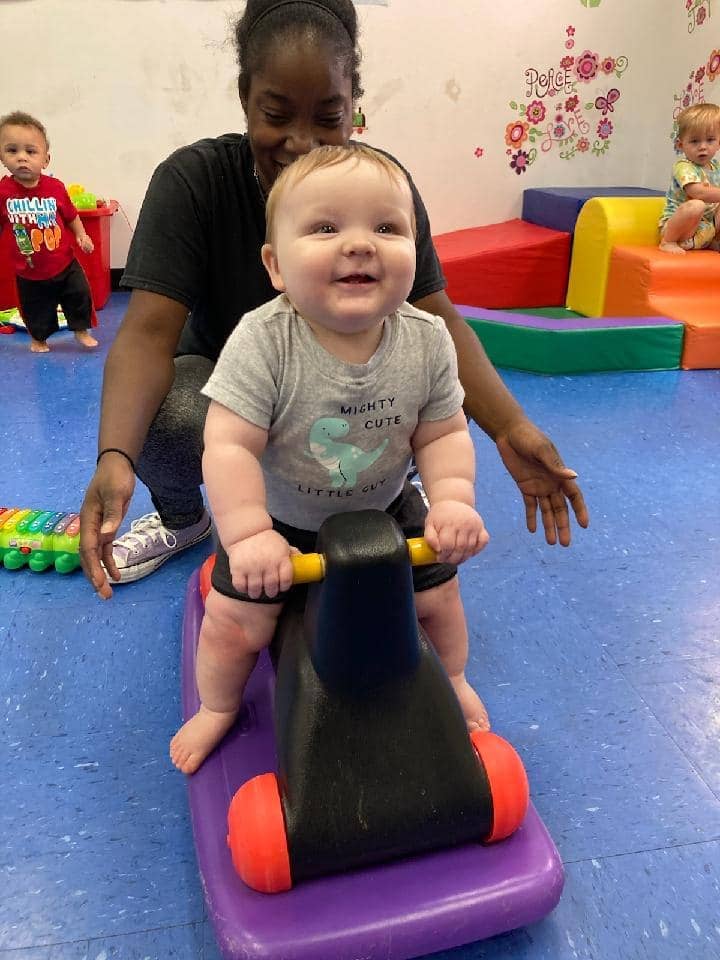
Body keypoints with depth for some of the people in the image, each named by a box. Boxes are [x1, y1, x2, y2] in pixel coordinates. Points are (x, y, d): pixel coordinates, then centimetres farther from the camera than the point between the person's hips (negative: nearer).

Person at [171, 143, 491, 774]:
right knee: (235, 620, -3)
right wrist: (249, 535, -36)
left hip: (386, 511, 3)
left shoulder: (427, 341, -19)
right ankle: (218, 706, 34)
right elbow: (229, 445, -30)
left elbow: (443, 434, -10)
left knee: (437, 595, 10)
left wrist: (453, 501, -25)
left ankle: (453, 681, 47)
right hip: (278, 520, -2)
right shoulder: (263, 341, -30)